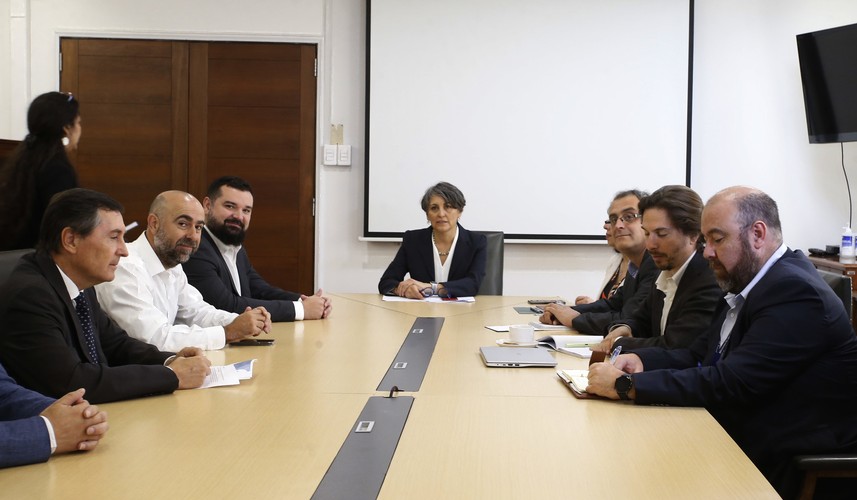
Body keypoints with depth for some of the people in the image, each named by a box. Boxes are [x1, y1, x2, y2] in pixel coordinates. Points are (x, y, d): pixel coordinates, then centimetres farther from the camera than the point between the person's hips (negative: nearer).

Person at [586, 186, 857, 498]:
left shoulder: (794, 292, -20)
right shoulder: (745, 287, 9)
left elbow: (731, 383, -27)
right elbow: (699, 354, 13)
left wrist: (626, 384, -25)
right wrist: (641, 360, -7)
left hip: (782, 469, -8)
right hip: (741, 445, 8)